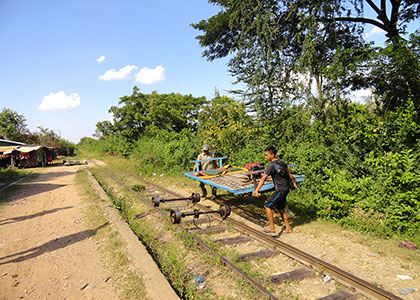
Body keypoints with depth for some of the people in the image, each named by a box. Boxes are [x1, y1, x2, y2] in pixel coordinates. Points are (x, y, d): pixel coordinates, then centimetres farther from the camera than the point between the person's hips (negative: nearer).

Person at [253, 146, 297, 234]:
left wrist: (256, 190, -21)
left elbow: (263, 179, -21)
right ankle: (288, 228, 26)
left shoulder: (271, 165, -19)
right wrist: (294, 183, 32)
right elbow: (289, 174, 17)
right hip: (285, 188, 9)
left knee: (267, 205, -2)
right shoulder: (281, 162, 6)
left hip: (280, 190, -9)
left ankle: (271, 227, 5)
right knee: (280, 208, 18)